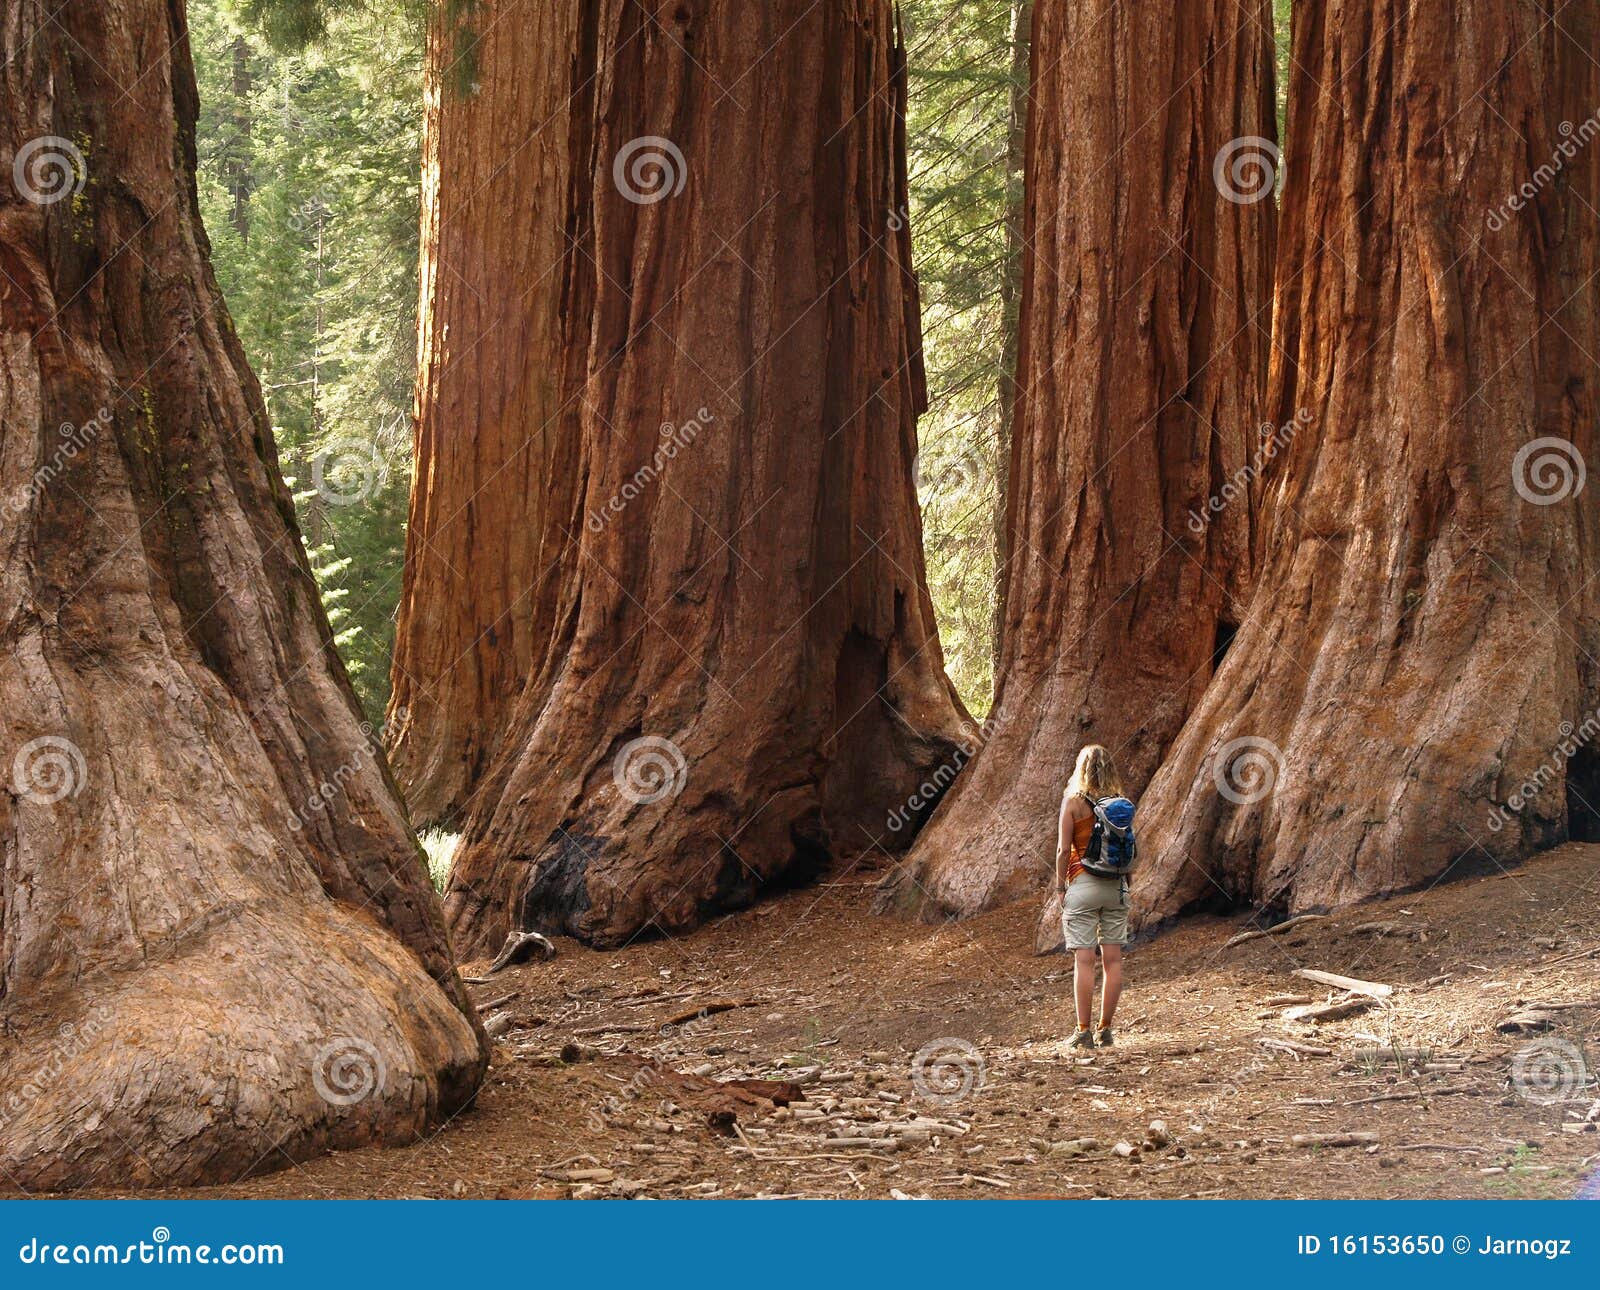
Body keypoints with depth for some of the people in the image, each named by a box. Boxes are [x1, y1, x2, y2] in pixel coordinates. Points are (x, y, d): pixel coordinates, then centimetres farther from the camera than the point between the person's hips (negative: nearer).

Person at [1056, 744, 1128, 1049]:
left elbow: (1064, 849, -8)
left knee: (1084, 960, -4)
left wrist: (1060, 887, 0)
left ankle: (1084, 1032, -6)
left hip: (1082, 883, -4)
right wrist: (1123, 881, 16)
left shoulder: (1073, 801, -6)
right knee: (1113, 958, 5)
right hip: (1116, 884, 4)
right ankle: (1106, 1029, 8)